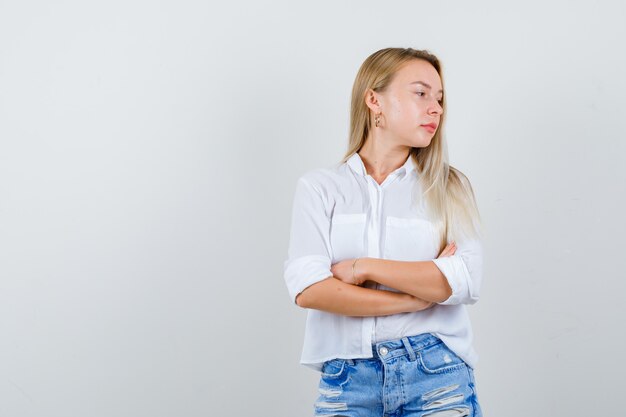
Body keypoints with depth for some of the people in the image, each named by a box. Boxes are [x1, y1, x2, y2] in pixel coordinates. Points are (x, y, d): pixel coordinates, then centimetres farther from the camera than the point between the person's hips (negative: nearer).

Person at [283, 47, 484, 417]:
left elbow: (466, 281, -9)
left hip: (437, 376, 1)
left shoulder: (450, 188, 6)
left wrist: (364, 267, -11)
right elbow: (307, 288, -10)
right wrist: (422, 295, -10)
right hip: (347, 383, 0)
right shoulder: (320, 187, 3)